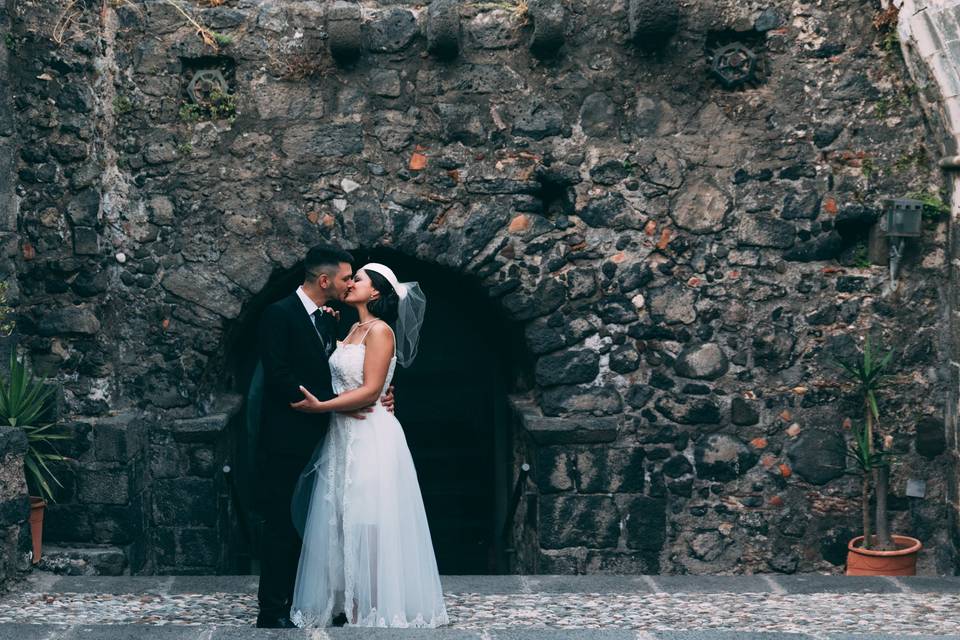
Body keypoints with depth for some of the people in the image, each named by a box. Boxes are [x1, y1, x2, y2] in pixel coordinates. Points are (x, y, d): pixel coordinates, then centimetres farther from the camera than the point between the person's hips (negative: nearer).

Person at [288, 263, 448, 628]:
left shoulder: (380, 330, -11)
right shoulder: (354, 330, 16)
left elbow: (371, 390, -18)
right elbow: (341, 379, 10)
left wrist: (320, 407, -18)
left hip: (370, 437, -9)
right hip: (345, 436, 9)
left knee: (369, 524, -3)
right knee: (343, 522, 10)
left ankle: (378, 609, 6)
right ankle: (349, 599, 18)